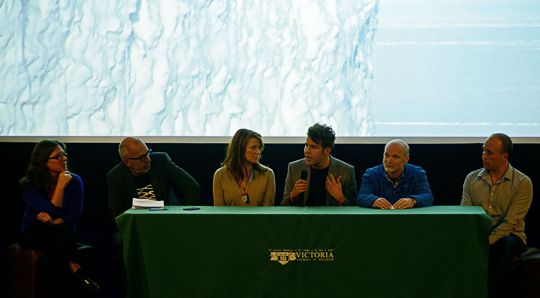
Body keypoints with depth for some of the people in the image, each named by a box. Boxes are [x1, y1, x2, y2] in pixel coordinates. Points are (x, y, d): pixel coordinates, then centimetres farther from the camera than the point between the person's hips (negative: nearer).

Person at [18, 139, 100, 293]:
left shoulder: (74, 181, 0)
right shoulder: (30, 185, -8)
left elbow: (75, 215, -6)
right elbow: (51, 213, -18)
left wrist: (55, 222, -24)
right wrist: (60, 186, -22)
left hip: (65, 233, 2)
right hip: (34, 235, -2)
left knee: (62, 233, -35)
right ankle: (74, 267, -33)